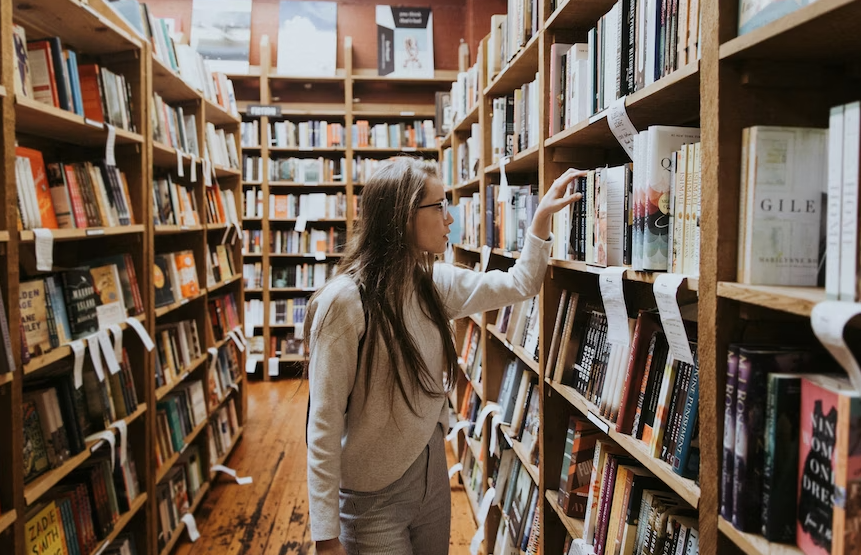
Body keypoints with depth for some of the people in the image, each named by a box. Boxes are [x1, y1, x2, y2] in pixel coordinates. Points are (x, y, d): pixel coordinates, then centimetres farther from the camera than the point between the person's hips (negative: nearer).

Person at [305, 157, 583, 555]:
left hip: (432, 475, 7)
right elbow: (324, 426, -20)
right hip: (373, 497, -7)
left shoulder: (435, 284, -1)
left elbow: (519, 285, 13)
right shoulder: (344, 302, -21)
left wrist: (542, 215, 3)